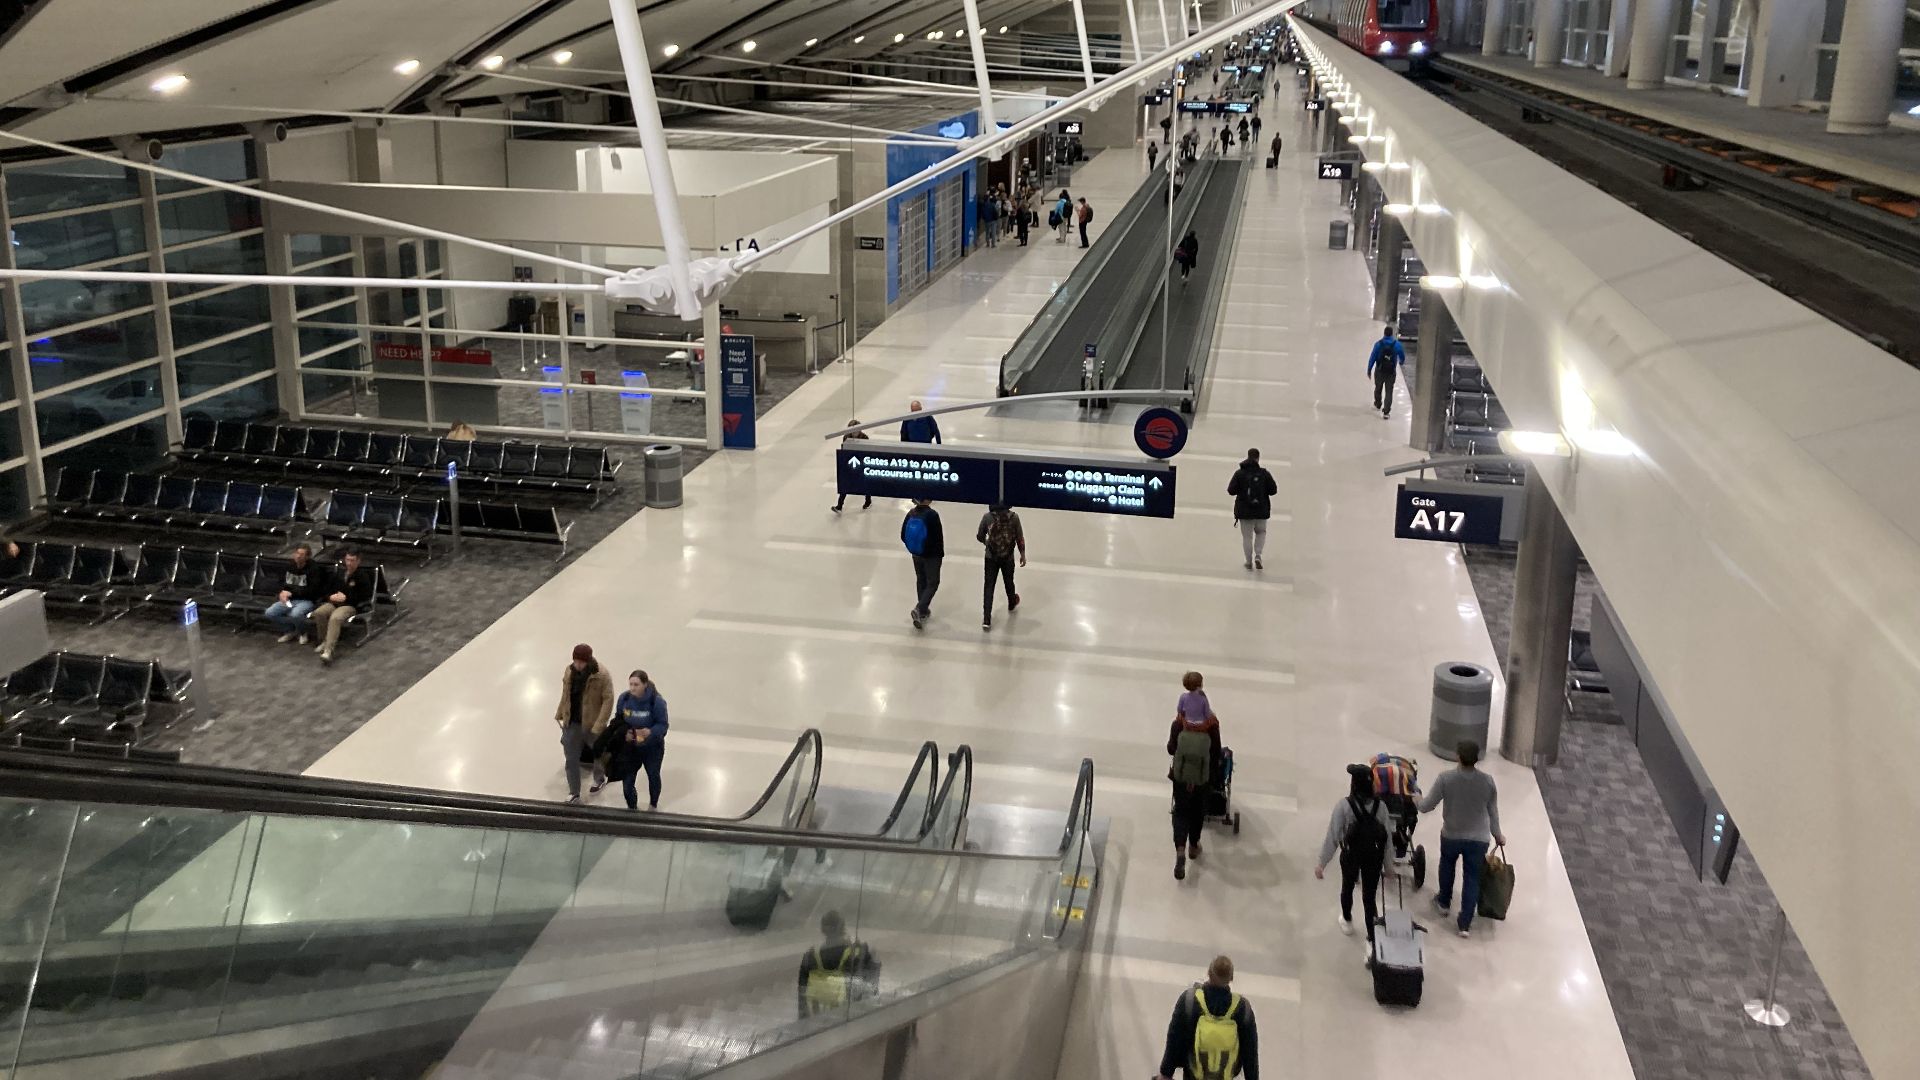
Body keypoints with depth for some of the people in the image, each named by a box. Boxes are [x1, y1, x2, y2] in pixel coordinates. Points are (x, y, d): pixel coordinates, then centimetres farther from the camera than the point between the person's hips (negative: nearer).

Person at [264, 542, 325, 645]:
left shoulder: (313, 569, -12)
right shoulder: (289, 566, 5)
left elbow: (311, 591, -15)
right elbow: (281, 582, 19)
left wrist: (291, 593, -17)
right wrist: (283, 592, -4)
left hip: (307, 600, -6)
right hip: (289, 600, 6)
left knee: (295, 614, -37)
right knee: (269, 613, -16)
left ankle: (302, 633, -3)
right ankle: (290, 630, 8)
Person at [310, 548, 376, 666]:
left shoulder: (363, 576, -1)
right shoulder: (339, 573, 17)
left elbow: (365, 596, -7)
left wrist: (346, 598, -13)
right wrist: (330, 596, -1)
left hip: (351, 605, -6)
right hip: (334, 602, 6)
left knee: (335, 618, -37)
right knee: (318, 613, -27)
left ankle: (328, 651, -46)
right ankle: (325, 640, -6)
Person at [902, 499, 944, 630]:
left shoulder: (911, 513, -6)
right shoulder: (932, 515, -23)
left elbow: (903, 535, 1)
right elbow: (938, 536, -18)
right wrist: (941, 552, -2)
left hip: (916, 554, 6)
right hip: (932, 555, -6)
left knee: (921, 581, 20)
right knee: (932, 583, 6)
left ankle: (923, 610, 30)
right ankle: (919, 609, -10)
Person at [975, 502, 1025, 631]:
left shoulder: (987, 516, -11)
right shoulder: (1014, 517, -9)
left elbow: (979, 536, -1)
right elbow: (1020, 537, -3)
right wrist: (1023, 554, 10)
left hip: (991, 557, -1)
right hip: (1008, 557, 1)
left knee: (989, 586, 2)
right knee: (1009, 582, 25)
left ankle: (986, 620, -6)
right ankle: (1011, 604, 53)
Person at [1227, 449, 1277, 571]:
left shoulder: (1239, 473, -8)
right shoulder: (1264, 473, -8)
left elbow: (1231, 491, -8)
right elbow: (1273, 490, -5)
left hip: (1244, 511, -1)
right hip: (1261, 510, 1)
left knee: (1247, 536, 10)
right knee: (1261, 532, 22)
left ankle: (1249, 562, 13)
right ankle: (1258, 555, 5)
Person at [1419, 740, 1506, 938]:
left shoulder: (1446, 778, -20)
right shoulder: (1487, 781, -15)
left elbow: (1426, 806, -13)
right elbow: (1493, 812, -2)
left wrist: (1417, 800, 10)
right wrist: (1498, 836, 14)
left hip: (1451, 835, 0)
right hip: (1478, 839, 0)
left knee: (1447, 864, 29)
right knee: (1472, 878, 13)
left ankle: (1444, 902, 47)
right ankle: (1465, 923, 15)